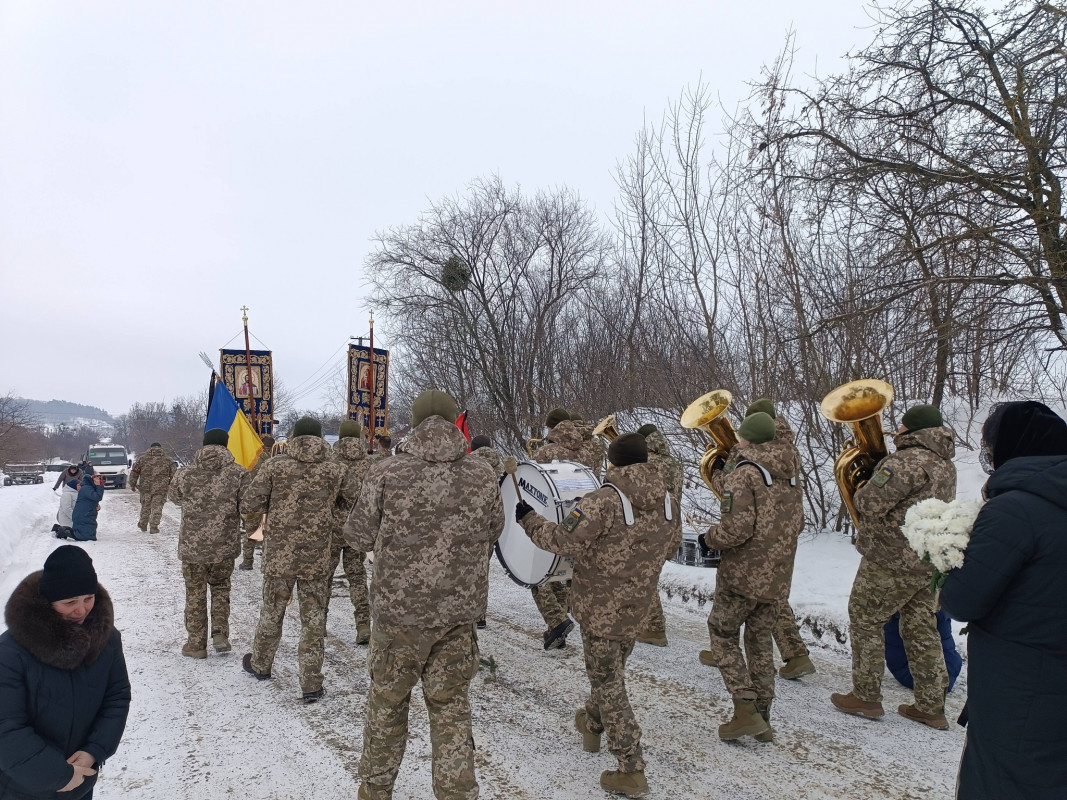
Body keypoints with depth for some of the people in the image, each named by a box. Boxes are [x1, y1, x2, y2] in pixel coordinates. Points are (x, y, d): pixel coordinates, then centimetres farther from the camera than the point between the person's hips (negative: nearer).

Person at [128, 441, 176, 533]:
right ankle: (154, 527, -3)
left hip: (145, 487, 2)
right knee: (157, 507, 2)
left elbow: (134, 472, 6)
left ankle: (143, 525, 30)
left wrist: (132, 484, 15)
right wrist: (172, 485, 20)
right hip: (161, 488, -1)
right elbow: (174, 474, 7)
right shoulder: (168, 460, 5)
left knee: (145, 506, 17)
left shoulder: (142, 458, 6)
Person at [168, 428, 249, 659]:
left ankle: (196, 644, 22)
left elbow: (175, 498, 14)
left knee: (195, 594, 14)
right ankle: (220, 634, 15)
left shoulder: (185, 475, -5)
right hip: (225, 546, 0)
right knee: (220, 588, 22)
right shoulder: (238, 474, -10)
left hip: (192, 546, 0)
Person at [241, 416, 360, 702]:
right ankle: (311, 684, 12)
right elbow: (357, 500, 5)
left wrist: (254, 522, 15)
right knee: (313, 620, 8)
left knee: (272, 612, 20)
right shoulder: (335, 470, -2)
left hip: (278, 555, 0)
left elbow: (249, 505, -7)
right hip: (317, 558, 0)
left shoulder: (275, 466, -6)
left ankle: (260, 665, 40)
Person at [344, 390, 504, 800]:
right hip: (460, 610, 1)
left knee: (387, 699, 19)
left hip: (399, 608, -1)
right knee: (451, 703, 17)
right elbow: (492, 532, 8)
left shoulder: (386, 473, -13)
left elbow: (359, 538, -3)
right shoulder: (482, 473, -6)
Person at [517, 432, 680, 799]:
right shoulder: (668, 502, -4)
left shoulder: (602, 501, -24)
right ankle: (591, 724, 50)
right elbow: (670, 546, 11)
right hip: (637, 607, 7)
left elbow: (562, 540, -22)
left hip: (600, 607, -6)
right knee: (612, 672, 27)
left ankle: (631, 770, 11)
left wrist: (528, 519, -7)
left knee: (608, 682, 6)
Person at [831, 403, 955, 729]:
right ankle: (931, 707, 23)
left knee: (864, 622, 6)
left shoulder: (908, 461, -21)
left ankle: (866, 697, 14)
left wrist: (860, 494, -2)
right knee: (922, 630, 16)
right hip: (929, 562, 9)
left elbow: (870, 504, -24)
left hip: (891, 561, -9)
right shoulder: (946, 465, 11)